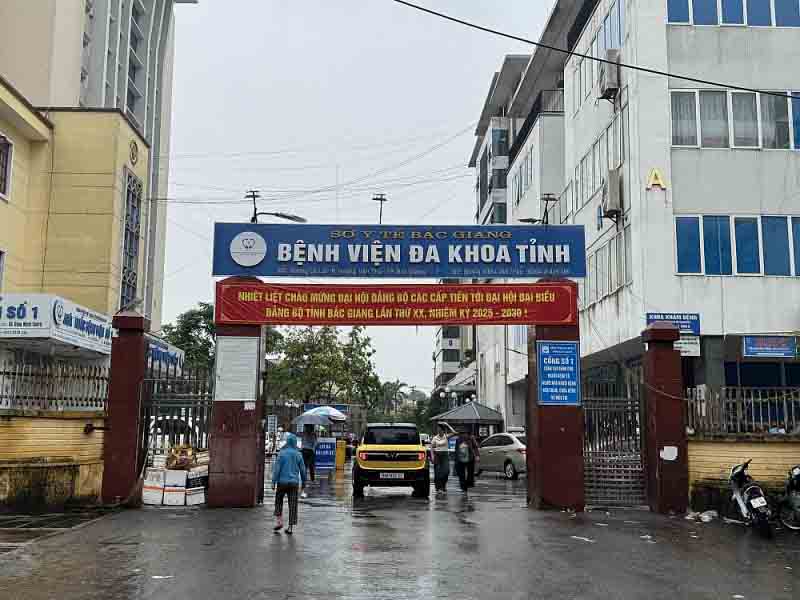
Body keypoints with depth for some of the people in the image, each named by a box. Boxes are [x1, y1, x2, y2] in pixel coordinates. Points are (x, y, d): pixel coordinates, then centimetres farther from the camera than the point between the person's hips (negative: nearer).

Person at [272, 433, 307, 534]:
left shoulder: (282, 453, -6)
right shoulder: (298, 454, 1)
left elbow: (276, 468, -10)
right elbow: (302, 470, 5)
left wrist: (273, 482, -6)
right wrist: (303, 483, 16)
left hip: (282, 482, -2)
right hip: (294, 483, 2)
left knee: (278, 501, 17)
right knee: (292, 505, 4)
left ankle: (279, 521, 7)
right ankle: (290, 527, 4)